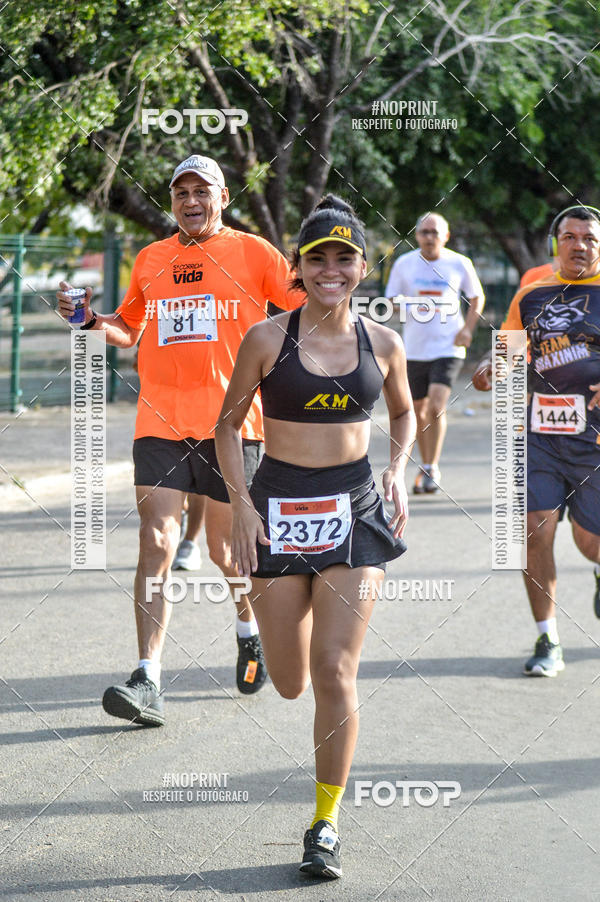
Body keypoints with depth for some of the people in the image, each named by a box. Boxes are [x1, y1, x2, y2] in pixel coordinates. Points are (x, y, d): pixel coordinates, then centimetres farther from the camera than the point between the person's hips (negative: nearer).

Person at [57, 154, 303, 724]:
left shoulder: (252, 253, 2)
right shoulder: (150, 259, 12)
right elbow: (128, 329, 25)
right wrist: (91, 319, 5)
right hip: (161, 422, 2)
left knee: (225, 549, 8)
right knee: (156, 546, -9)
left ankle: (249, 626, 41)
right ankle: (149, 682, -12)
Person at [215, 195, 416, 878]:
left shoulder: (382, 343, 1)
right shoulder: (267, 339, -5)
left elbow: (404, 413, 20)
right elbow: (228, 424, 4)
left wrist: (398, 470, 2)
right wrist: (241, 505, -6)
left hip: (354, 511, 0)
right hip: (277, 508, 0)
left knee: (334, 672, -9)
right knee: (289, 684, 7)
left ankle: (326, 823, 5)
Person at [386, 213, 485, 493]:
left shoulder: (460, 264, -1)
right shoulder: (404, 264, 1)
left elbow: (476, 297, 12)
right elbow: (392, 301, 10)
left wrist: (467, 329, -1)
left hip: (448, 347, -2)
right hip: (414, 349, 2)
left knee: (436, 407, -17)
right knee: (418, 411, 9)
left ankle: (432, 468, -5)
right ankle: (426, 466, 27)